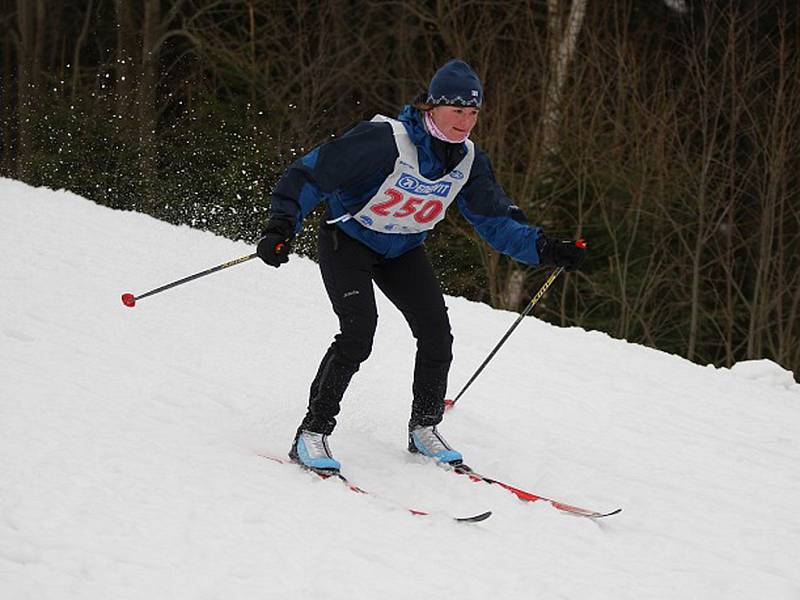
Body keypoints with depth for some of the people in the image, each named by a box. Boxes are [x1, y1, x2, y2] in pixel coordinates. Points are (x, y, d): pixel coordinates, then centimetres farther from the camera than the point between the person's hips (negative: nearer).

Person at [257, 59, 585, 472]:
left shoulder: (468, 161, -9)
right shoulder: (386, 140, -29)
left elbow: (496, 220, 0)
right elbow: (311, 174, -26)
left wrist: (545, 250, -14)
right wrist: (282, 226, -37)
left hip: (403, 251, 6)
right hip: (349, 240, -6)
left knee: (437, 336, -6)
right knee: (358, 332, -24)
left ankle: (424, 429, 16)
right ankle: (313, 434, -14)